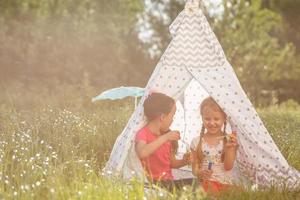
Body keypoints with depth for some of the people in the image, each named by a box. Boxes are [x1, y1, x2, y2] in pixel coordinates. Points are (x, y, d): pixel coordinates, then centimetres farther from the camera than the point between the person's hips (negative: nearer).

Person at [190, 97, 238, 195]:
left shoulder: (229, 140, 3)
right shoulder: (197, 142, 5)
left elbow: (228, 167, -4)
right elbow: (194, 167, 6)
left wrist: (229, 148, -17)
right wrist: (199, 173, -17)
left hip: (225, 184, 0)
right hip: (204, 183, 0)